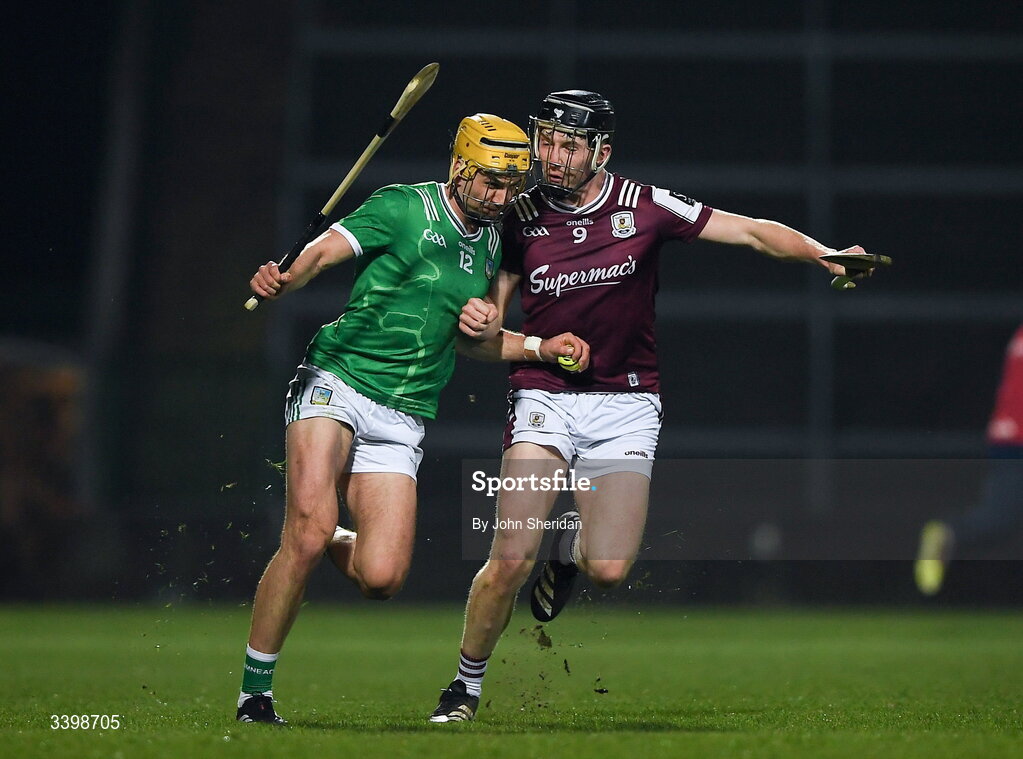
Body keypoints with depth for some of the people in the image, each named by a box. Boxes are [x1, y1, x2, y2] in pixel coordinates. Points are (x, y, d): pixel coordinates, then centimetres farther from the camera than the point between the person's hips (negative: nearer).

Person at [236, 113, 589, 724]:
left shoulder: (492, 244, 15)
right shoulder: (404, 208, -3)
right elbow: (325, 250, -16)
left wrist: (543, 349, 12)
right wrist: (286, 278, -38)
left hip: (403, 417, 5)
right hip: (335, 383, -5)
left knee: (381, 579, -11)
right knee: (310, 528, -25)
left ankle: (325, 540, 25)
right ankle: (255, 691, -12)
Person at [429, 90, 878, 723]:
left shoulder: (645, 207, -3)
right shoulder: (519, 220, 0)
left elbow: (751, 231, -5)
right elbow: (491, 339, 5)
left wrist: (822, 254, -21)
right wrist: (481, 328, -19)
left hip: (627, 404, 0)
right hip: (545, 399, 0)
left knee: (610, 569, -14)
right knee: (510, 561, -14)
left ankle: (573, 537, 24)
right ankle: (467, 685, 8)